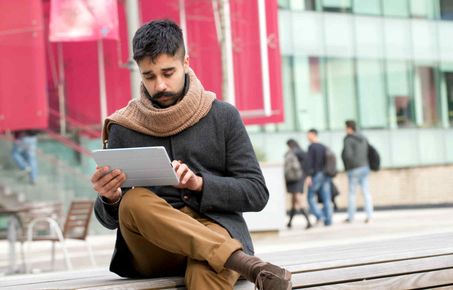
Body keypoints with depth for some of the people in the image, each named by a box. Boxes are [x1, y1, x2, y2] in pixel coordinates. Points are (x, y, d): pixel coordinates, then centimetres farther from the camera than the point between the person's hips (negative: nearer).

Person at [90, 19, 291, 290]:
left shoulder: (223, 117, 8)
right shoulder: (124, 128, 9)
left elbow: (257, 193, 4)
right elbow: (111, 218, 10)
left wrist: (200, 183, -13)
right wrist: (110, 198, -15)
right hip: (152, 252, 3)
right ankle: (246, 264, -41)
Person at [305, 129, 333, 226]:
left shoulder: (312, 147, -7)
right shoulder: (324, 147, 14)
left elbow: (309, 162, -14)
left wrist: (308, 176, -16)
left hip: (316, 175, -6)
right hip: (325, 175, 6)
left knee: (311, 197, 3)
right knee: (326, 199, 4)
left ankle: (319, 216, -12)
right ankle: (328, 220, 1)